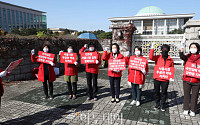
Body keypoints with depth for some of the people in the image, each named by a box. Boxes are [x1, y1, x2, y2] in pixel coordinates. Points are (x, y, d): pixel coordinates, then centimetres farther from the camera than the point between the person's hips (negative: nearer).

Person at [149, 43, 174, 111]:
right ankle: (157, 104, 30)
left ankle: (163, 105, 27)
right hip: (157, 78, 0)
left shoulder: (170, 60, 4)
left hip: (165, 79, 0)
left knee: (164, 92, 10)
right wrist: (152, 48, -20)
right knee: (156, 92, 12)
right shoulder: (158, 57, 0)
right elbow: (151, 57, -19)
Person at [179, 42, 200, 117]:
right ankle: (186, 109, 27)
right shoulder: (187, 57, 0)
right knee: (186, 95, 11)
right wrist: (181, 51, -41)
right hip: (187, 80, 0)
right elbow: (182, 57, -22)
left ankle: (192, 110, 26)